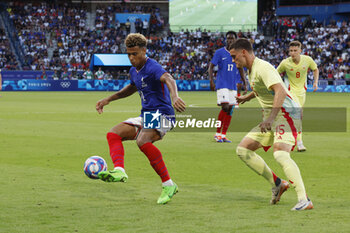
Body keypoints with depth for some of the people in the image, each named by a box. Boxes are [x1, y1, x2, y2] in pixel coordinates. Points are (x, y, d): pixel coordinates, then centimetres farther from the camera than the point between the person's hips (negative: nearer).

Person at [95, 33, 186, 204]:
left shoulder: (152, 68, -16)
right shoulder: (134, 71, 13)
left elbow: (168, 79, -37)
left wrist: (174, 96, -59)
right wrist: (108, 100, 33)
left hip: (162, 115, -9)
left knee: (142, 141, -34)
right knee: (113, 134, -7)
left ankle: (168, 185, -28)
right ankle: (119, 171, -31)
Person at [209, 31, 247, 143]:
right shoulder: (219, 52, -2)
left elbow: (241, 69, 20)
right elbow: (211, 66, -2)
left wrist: (244, 83, 14)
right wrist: (211, 80, -14)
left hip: (233, 86, 5)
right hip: (222, 85, -5)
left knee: (230, 109, 3)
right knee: (225, 107, -15)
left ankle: (223, 135, 9)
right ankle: (218, 133, -4)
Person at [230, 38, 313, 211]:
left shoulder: (262, 67, -16)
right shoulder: (251, 70, 15)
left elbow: (280, 90, -30)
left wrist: (271, 118, -38)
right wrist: (247, 97, 53)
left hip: (284, 113, -10)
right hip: (270, 116, 10)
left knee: (280, 154, -31)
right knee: (242, 150, 7)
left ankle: (304, 200, -38)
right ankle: (276, 184, 9)